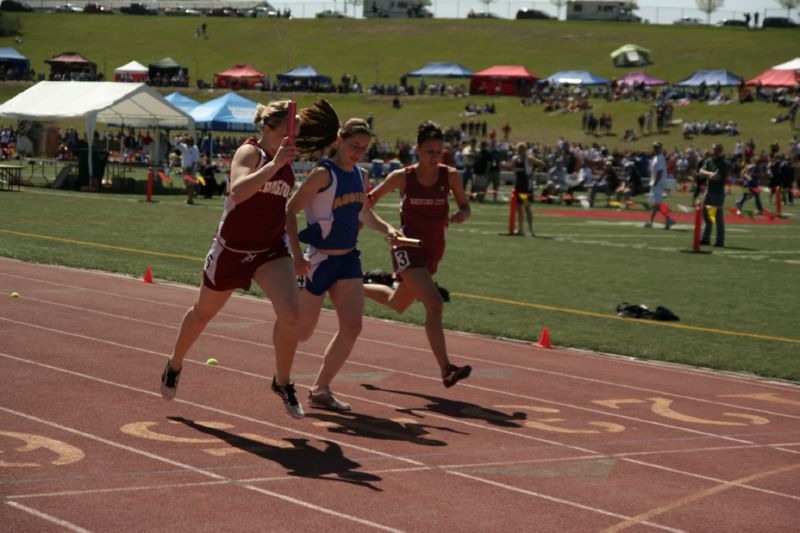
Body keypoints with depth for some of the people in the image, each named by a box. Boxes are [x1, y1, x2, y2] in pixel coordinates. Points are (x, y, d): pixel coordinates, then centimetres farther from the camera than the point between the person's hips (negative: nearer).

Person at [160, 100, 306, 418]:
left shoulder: (286, 159, 4)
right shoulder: (249, 152, -17)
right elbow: (238, 192, -38)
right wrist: (274, 164, -41)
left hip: (271, 249, 4)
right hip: (232, 249, -4)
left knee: (290, 312, -19)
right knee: (204, 313, 17)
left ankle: (282, 383, 0)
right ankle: (174, 365, 45)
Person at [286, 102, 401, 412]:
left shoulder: (360, 176, 7)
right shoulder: (323, 174, -14)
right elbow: (290, 211, -15)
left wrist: (386, 228, 4)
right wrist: (297, 254, -23)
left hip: (349, 259, 6)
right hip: (318, 259, -6)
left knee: (352, 327, -7)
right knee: (302, 332, 2)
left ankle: (321, 389, 4)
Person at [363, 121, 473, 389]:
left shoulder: (450, 175, -3)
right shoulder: (402, 177, -8)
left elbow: (465, 207, 6)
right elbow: (372, 198, 7)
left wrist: (459, 216, -15)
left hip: (433, 251, 5)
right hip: (408, 248, -5)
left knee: (398, 304, 24)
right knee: (434, 304, -24)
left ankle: (357, 288, 53)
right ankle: (446, 370, -25)